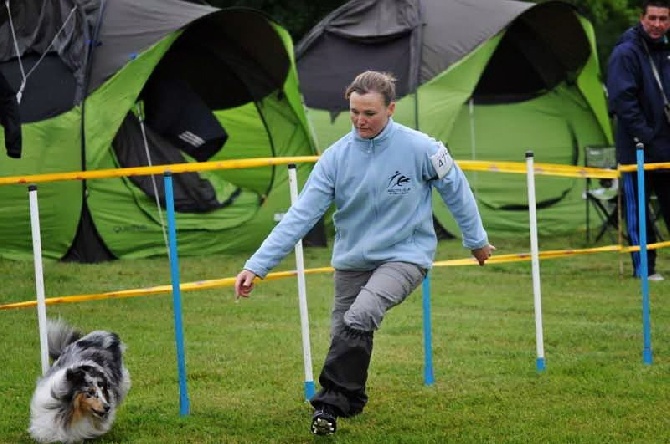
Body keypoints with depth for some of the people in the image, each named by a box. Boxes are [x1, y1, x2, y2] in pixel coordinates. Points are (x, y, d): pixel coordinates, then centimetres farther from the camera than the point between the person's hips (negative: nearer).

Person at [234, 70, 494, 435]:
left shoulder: (420, 148, -15)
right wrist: (257, 265, -19)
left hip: (404, 255, -4)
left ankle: (330, 403, -17)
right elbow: (301, 214, -12)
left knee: (359, 317, -28)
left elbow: (455, 189, 1)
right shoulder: (337, 156, -10)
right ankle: (351, 401, 38)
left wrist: (477, 240, 13)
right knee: (344, 334, 9)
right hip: (352, 261, 4)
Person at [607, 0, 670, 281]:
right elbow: (622, 99, -17)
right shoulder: (625, 53, -10)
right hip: (638, 149, -6)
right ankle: (644, 267, 6)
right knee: (637, 209, 0)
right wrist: (644, 135, -18)